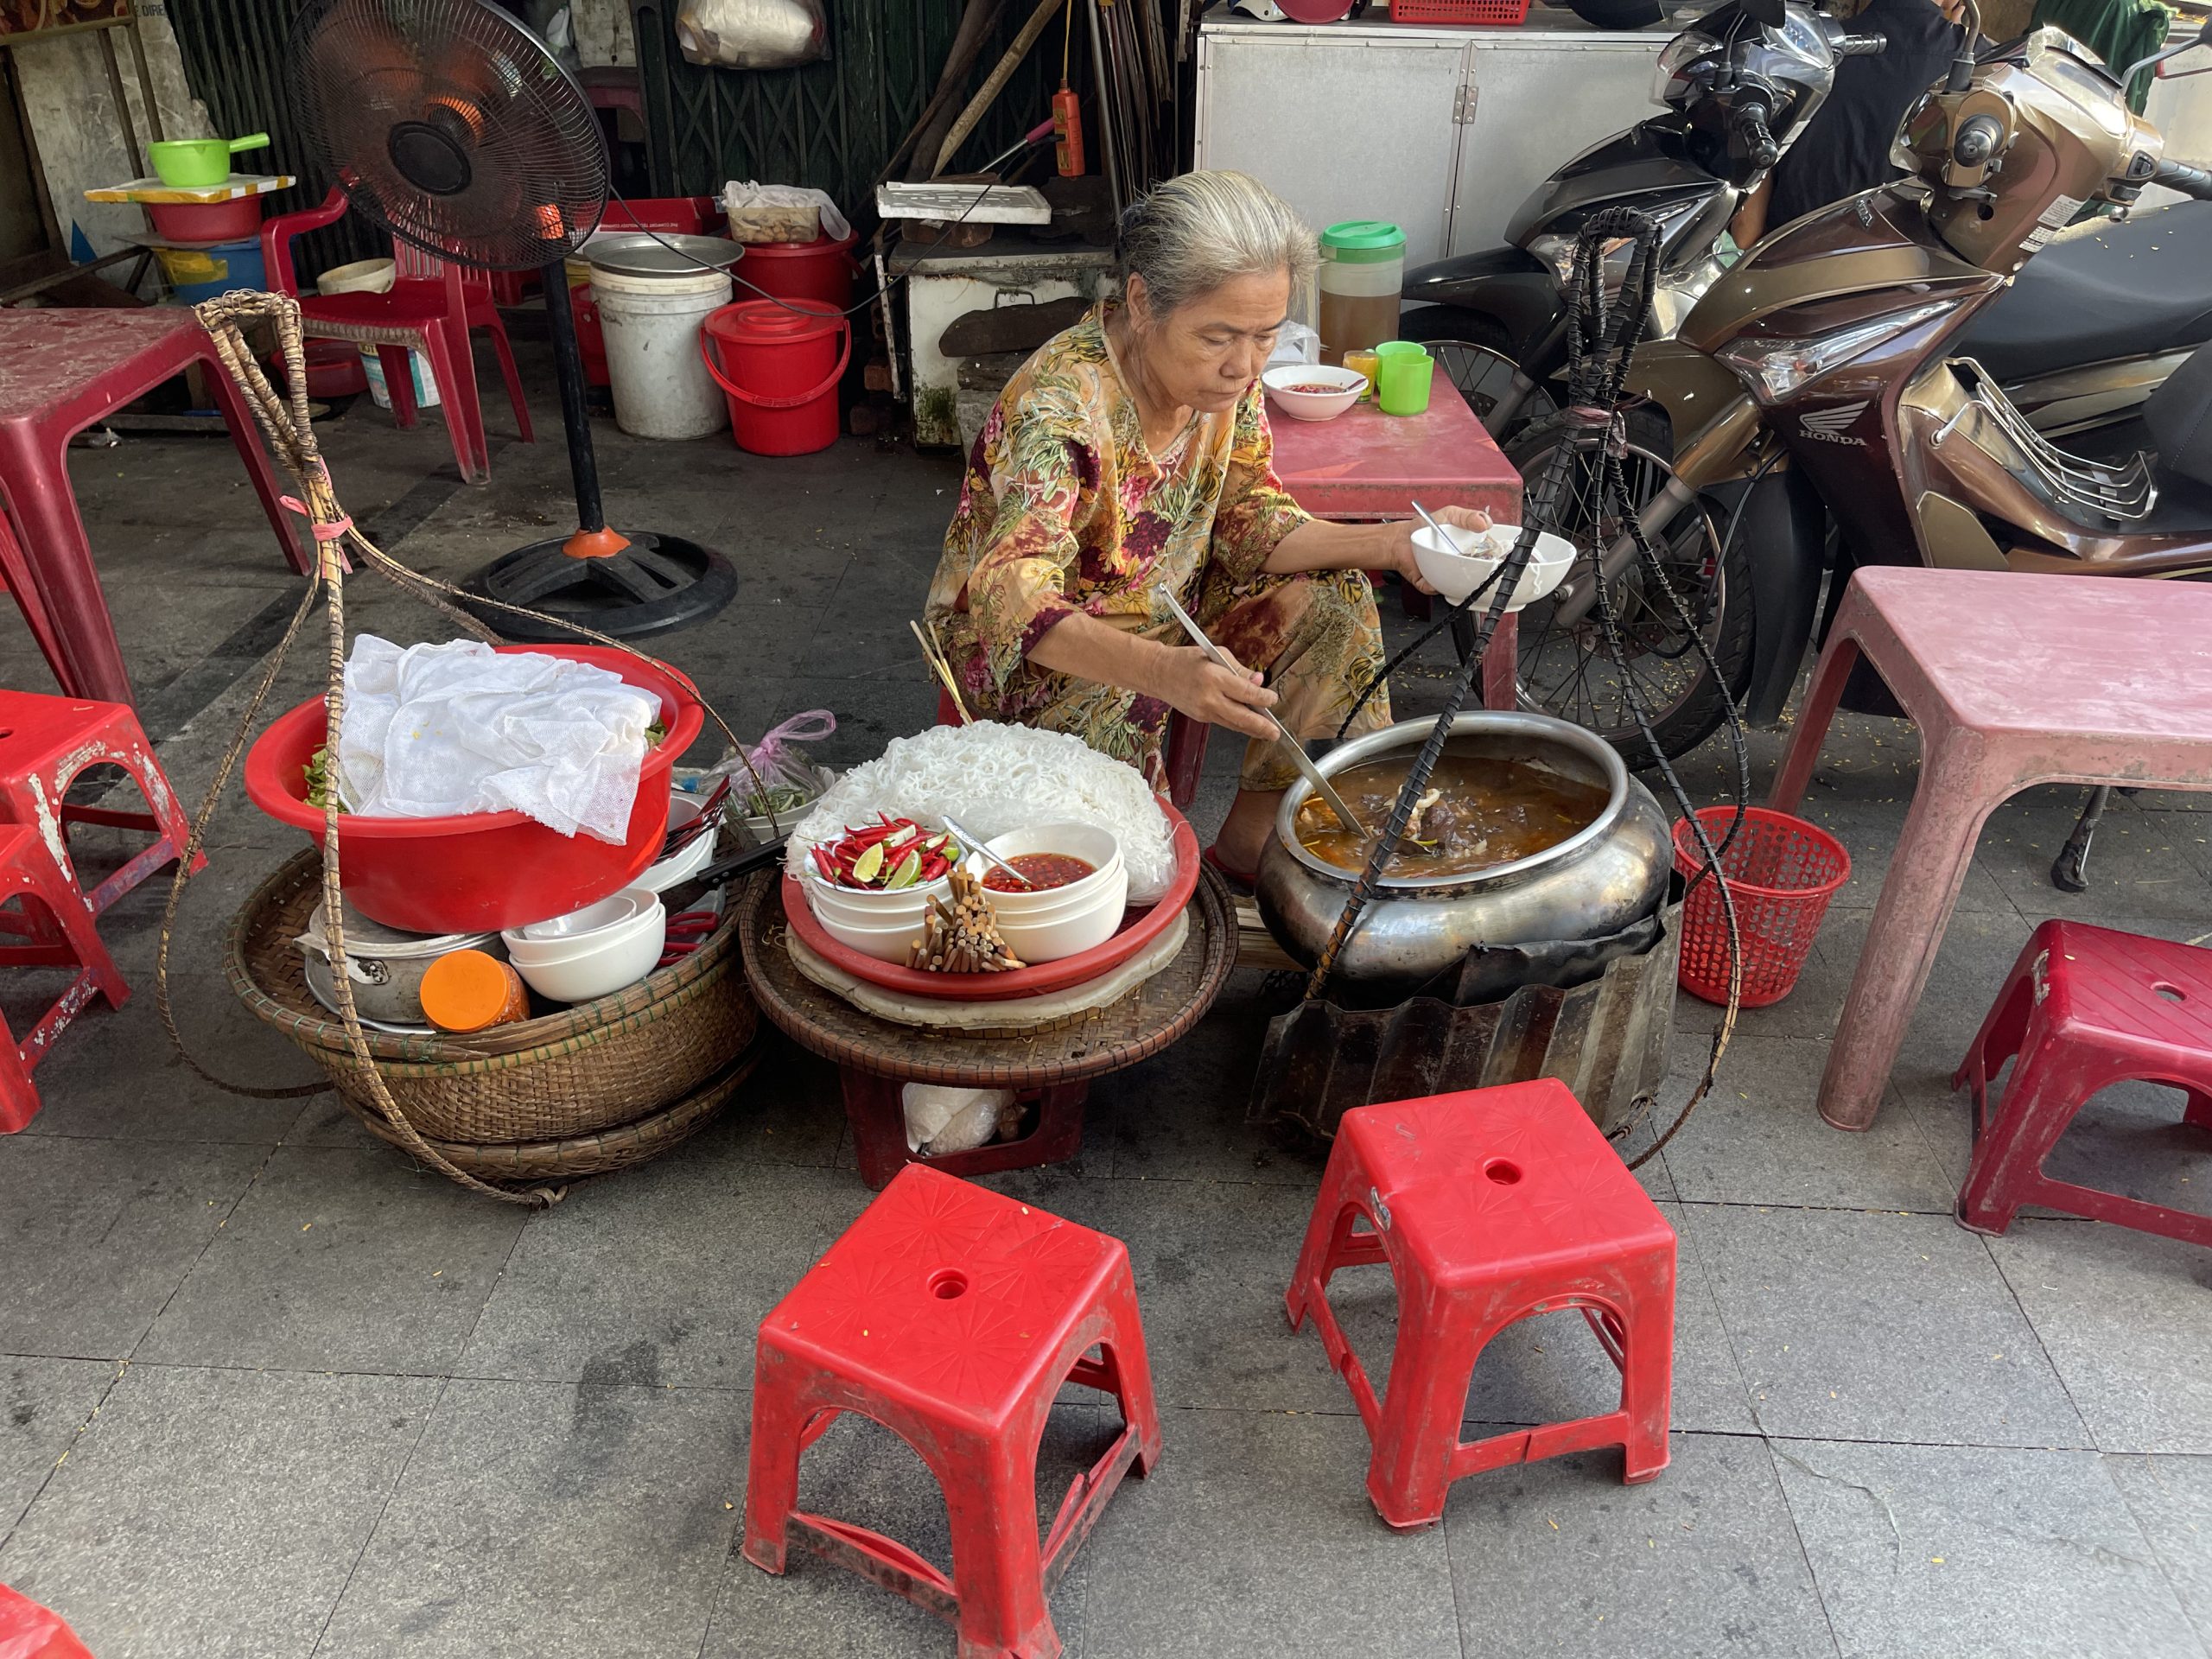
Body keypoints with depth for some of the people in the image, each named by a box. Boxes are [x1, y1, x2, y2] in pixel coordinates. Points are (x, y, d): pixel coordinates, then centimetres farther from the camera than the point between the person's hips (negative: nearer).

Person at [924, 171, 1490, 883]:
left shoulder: (1230, 375, -10)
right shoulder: (1057, 405, -31)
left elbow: (1250, 524, -4)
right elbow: (1012, 602, -42)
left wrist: (1390, 543, -21)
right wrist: (1163, 671, -59)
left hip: (1166, 613, 7)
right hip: (1028, 656, -6)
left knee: (1329, 595, -10)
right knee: (1118, 704, -36)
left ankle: (1247, 845, -4)